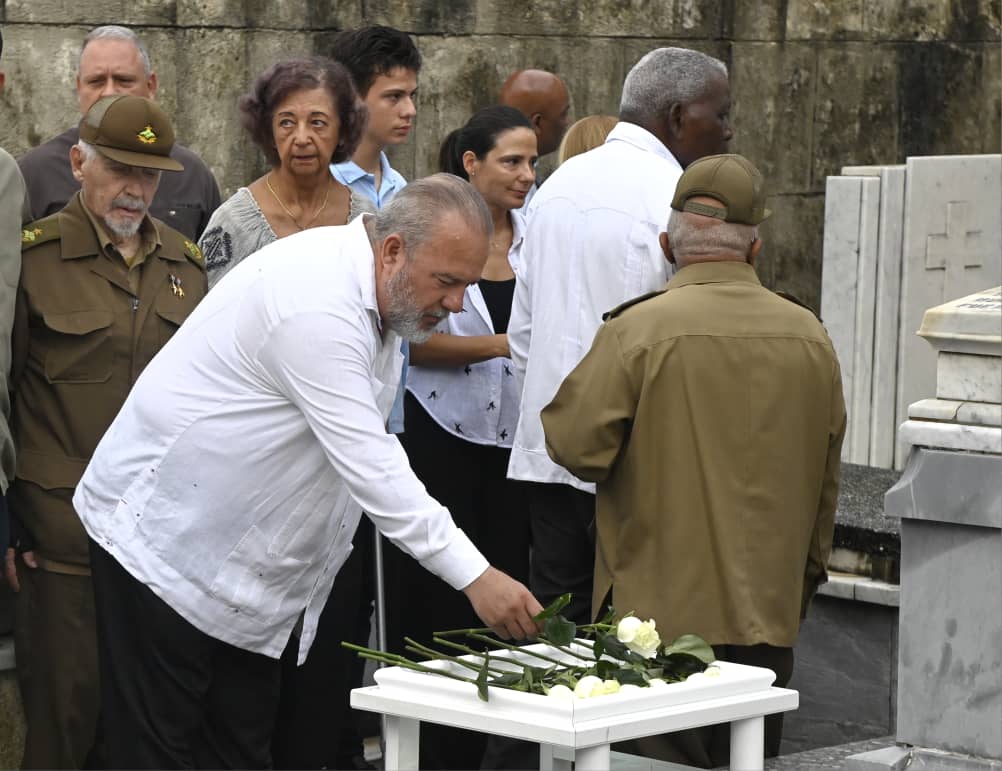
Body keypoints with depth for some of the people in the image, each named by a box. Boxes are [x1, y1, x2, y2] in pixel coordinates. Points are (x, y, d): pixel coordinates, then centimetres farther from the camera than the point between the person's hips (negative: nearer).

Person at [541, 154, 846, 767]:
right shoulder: (810, 337, 4)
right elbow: (825, 477, 12)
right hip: (771, 613, 4)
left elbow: (578, 447, -13)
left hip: (667, 608, -4)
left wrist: (573, 385, 8)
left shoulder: (637, 330, -12)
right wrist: (806, 575, 25)